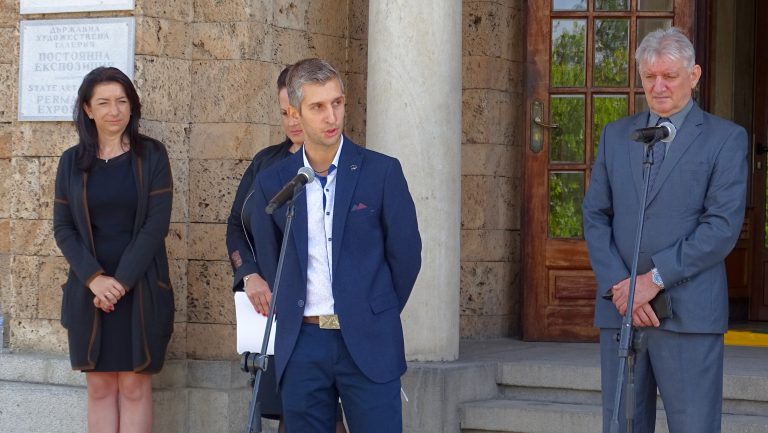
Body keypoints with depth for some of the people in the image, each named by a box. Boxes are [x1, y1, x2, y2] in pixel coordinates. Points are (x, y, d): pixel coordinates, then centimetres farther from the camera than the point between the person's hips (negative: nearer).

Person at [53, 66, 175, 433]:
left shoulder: (151, 155, 0)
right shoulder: (72, 161, 6)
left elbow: (157, 223, -6)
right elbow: (63, 227, 4)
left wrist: (122, 281, -13)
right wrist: (94, 278, -11)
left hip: (141, 289, -2)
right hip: (90, 290, 2)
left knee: (134, 386, -2)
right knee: (99, 386, 2)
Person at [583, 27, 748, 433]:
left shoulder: (725, 138, 2)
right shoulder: (615, 135, 15)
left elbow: (724, 225, -8)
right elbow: (595, 216, 10)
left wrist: (655, 279, -14)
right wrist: (618, 288, -6)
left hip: (689, 313, -4)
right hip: (620, 308, 4)